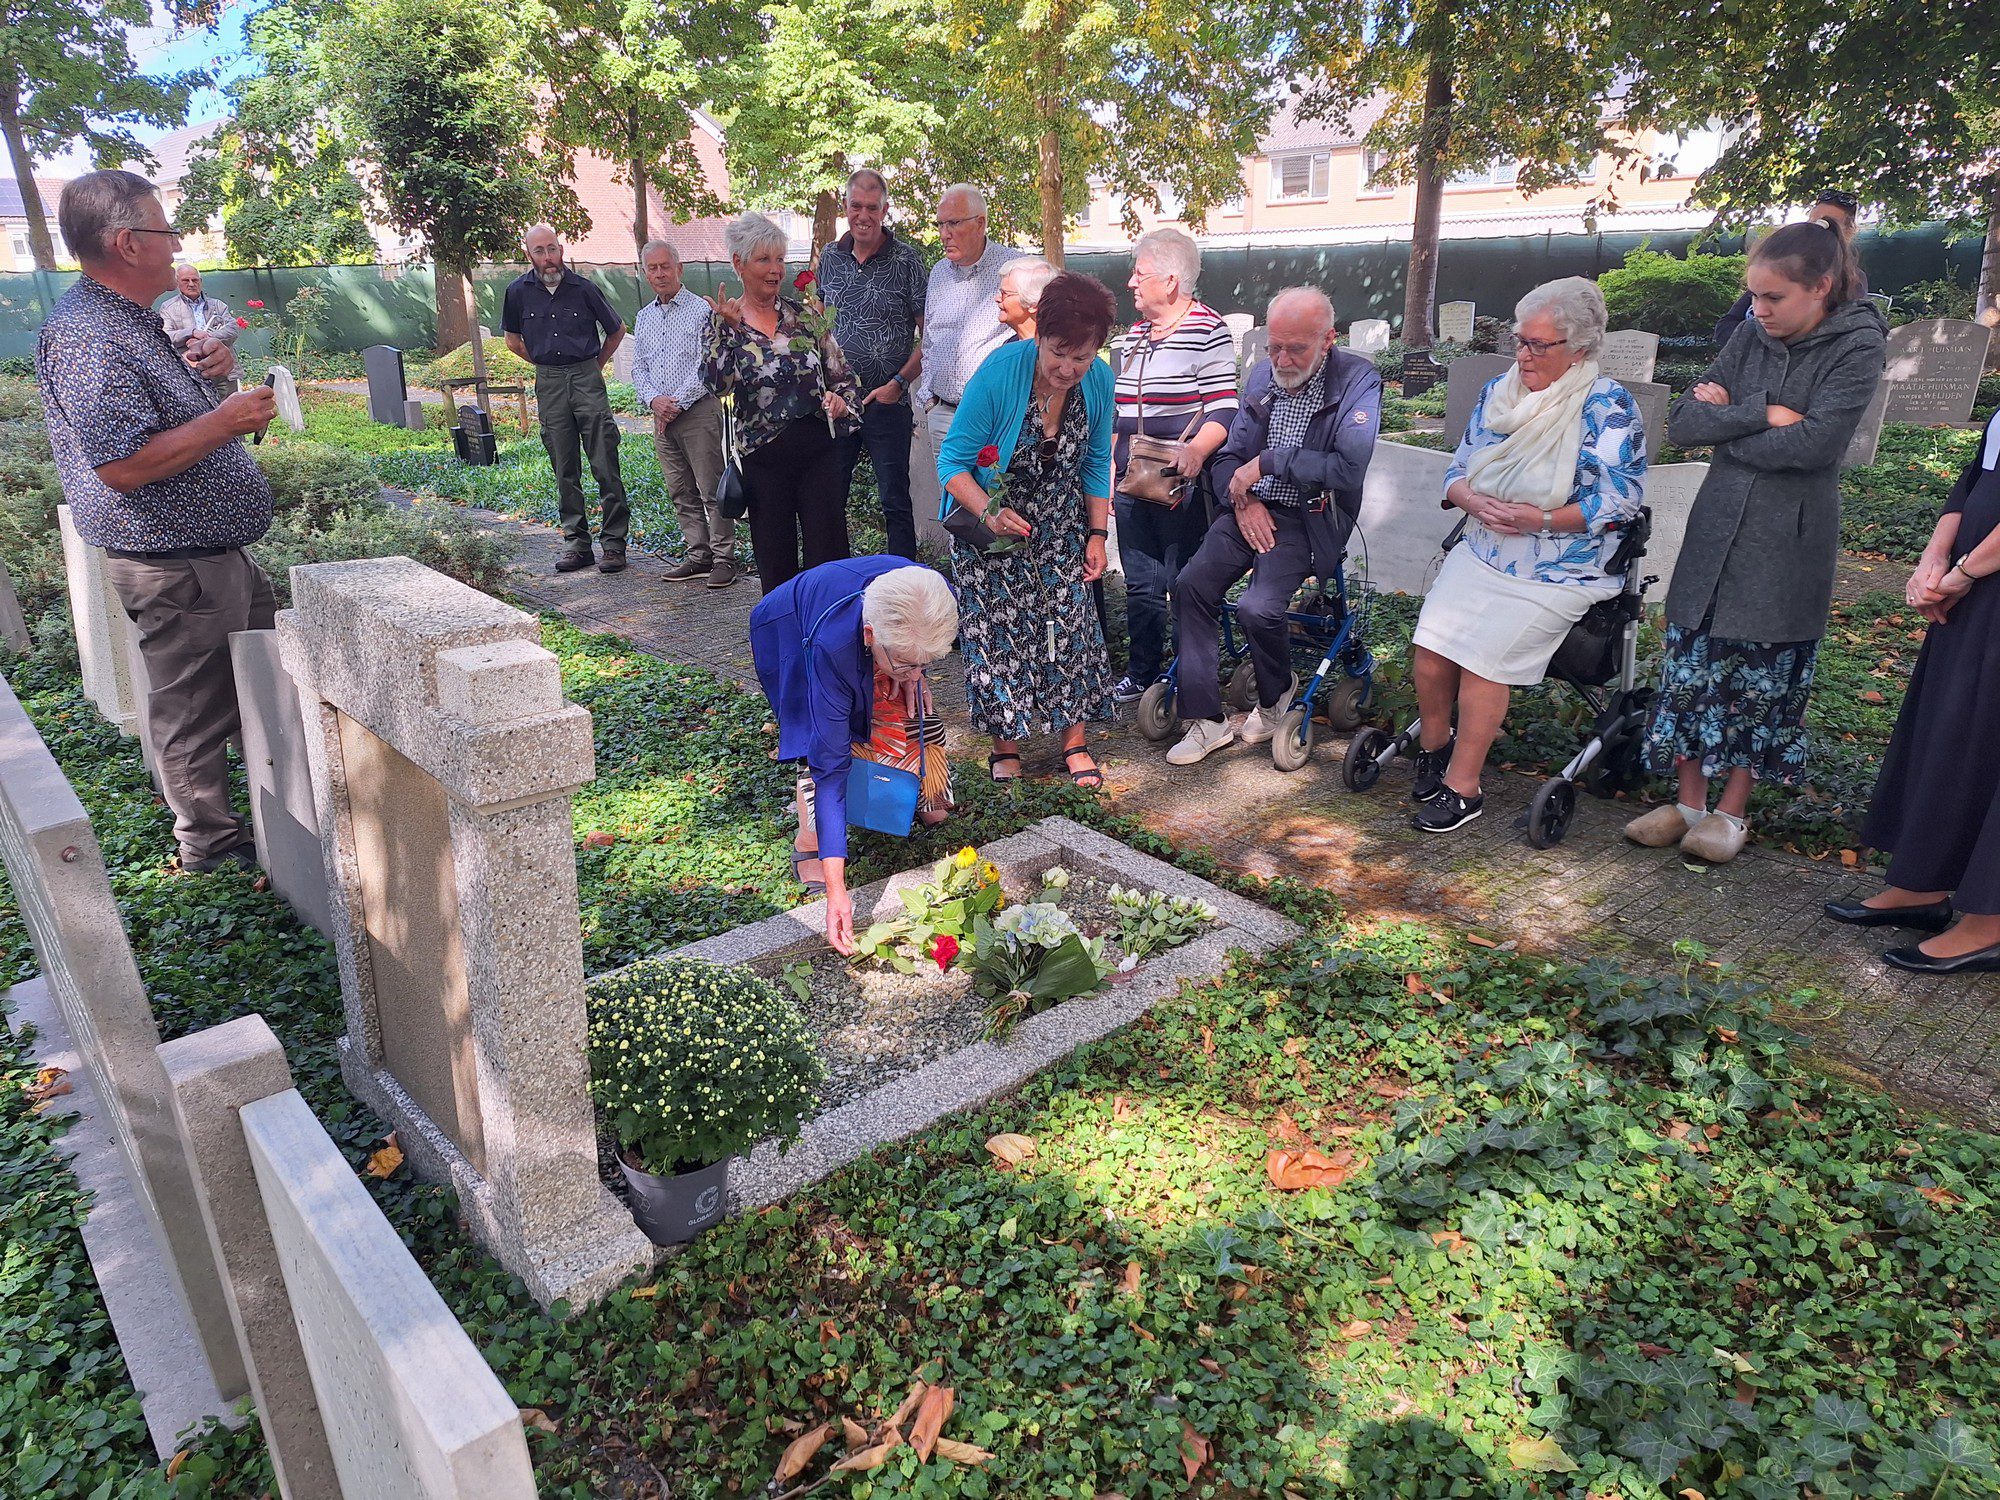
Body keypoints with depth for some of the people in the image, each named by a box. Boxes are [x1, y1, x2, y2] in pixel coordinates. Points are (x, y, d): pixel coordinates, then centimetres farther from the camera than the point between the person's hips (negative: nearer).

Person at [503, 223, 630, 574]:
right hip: (548, 384, 2)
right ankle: (576, 542, 12)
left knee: (605, 464, -8)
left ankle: (614, 542, -4)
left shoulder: (582, 288, -1)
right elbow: (513, 339, 18)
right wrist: (546, 364, 16)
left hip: (587, 377, -2)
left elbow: (617, 330, 13)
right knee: (564, 470, 6)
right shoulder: (519, 291, 4)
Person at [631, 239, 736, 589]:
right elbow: (638, 368, 15)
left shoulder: (701, 309, -3)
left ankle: (724, 558, -1)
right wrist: (653, 400, -4)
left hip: (698, 410, -6)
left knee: (711, 490, -6)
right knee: (681, 493, 8)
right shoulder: (643, 318, 17)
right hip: (662, 416, 6)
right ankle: (698, 556, 15)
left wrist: (678, 402, -13)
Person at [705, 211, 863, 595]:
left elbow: (841, 371, 9)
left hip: (821, 448, 1)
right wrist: (730, 330, -19)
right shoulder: (721, 323, 3)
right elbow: (719, 384, -12)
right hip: (764, 456, -1)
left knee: (829, 552, 0)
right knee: (775, 561, 7)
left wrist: (842, 399, -11)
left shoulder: (802, 313, 7)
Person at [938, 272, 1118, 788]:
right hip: (992, 531, -3)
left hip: (1060, 531, 4)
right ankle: (1005, 749, 13)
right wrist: (989, 513, -35)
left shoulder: (1099, 380, -11)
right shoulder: (999, 372, -24)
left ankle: (1075, 744, 13)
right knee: (999, 632, -2)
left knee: (1070, 624, 0)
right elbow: (952, 461, -20)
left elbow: (1097, 463, 4)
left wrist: (1097, 534, 2)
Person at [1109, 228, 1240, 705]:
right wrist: (1110, 466, 18)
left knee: (1185, 585, -2)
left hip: (1181, 485, -7)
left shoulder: (1207, 329, -7)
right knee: (1140, 585, 13)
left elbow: (1225, 406, -14)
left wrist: (1196, 449, -31)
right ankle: (1140, 675, 24)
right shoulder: (1135, 334, 17)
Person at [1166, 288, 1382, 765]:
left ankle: (1277, 693, 10)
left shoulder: (1358, 380, -9)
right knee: (1190, 587, -14)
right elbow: (1229, 455, 12)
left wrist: (1266, 462, -17)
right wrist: (1243, 500, -9)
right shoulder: (1262, 374, 9)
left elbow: (1350, 466, -22)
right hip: (1251, 509, 6)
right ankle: (1205, 720, -4)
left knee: (1257, 608, -25)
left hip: (1308, 518, -5)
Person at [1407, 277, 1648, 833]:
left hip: (1559, 569, -5)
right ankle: (1433, 745, 11)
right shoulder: (1498, 392, 13)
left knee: (1483, 657, -21)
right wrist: (1471, 499, -10)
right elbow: (1458, 469, 14)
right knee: (1429, 645, -15)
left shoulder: (1609, 407, -4)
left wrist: (1541, 520, -20)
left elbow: (1621, 499, -10)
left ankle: (1462, 787, -9)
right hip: (1481, 552, 5)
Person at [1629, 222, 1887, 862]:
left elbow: (1814, 443, -20)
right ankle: (1689, 801, 17)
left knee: (1762, 678, 5)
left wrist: (1724, 423, -10)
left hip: (1787, 544, -4)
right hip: (1716, 529, 4)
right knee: (1690, 665, 4)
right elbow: (1682, 423, -3)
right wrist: (1762, 415, -15)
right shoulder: (1752, 337, 5)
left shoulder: (1857, 346, -7)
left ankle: (1732, 809, 19)